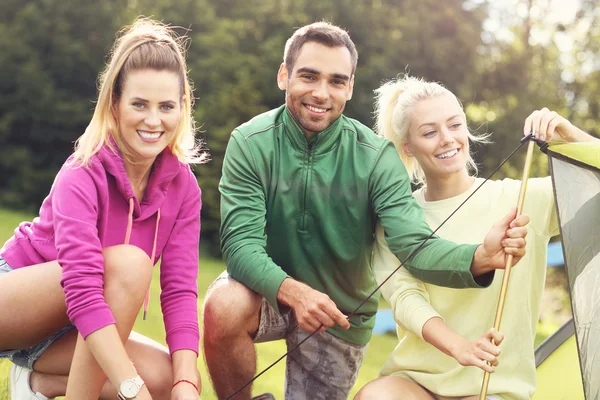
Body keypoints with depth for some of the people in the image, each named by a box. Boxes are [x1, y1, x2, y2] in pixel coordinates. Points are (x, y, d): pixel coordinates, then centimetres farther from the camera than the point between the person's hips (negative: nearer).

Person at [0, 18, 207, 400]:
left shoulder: (182, 186, -9)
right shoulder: (83, 175, -25)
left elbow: (179, 289, -15)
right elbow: (83, 288, -37)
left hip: (68, 331, 6)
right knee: (128, 261, -31)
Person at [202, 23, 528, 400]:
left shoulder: (376, 157, -18)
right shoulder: (251, 143, -19)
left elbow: (416, 246, -28)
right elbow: (241, 242, -26)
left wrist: (481, 257, -50)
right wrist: (293, 291, -46)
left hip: (339, 317, 1)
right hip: (268, 291, -1)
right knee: (224, 308, -32)